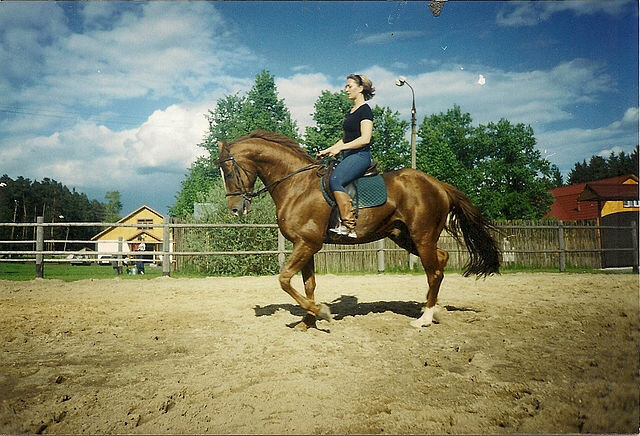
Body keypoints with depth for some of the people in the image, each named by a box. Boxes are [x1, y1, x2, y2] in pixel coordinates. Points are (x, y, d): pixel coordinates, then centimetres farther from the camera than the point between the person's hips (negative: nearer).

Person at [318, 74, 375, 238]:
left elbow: (365, 139, -17)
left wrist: (340, 148, -17)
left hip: (360, 155, -10)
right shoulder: (351, 112, 21)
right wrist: (328, 150, 14)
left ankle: (349, 226, -29)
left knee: (335, 180, -29)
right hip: (348, 156, 10)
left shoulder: (365, 110, -7)